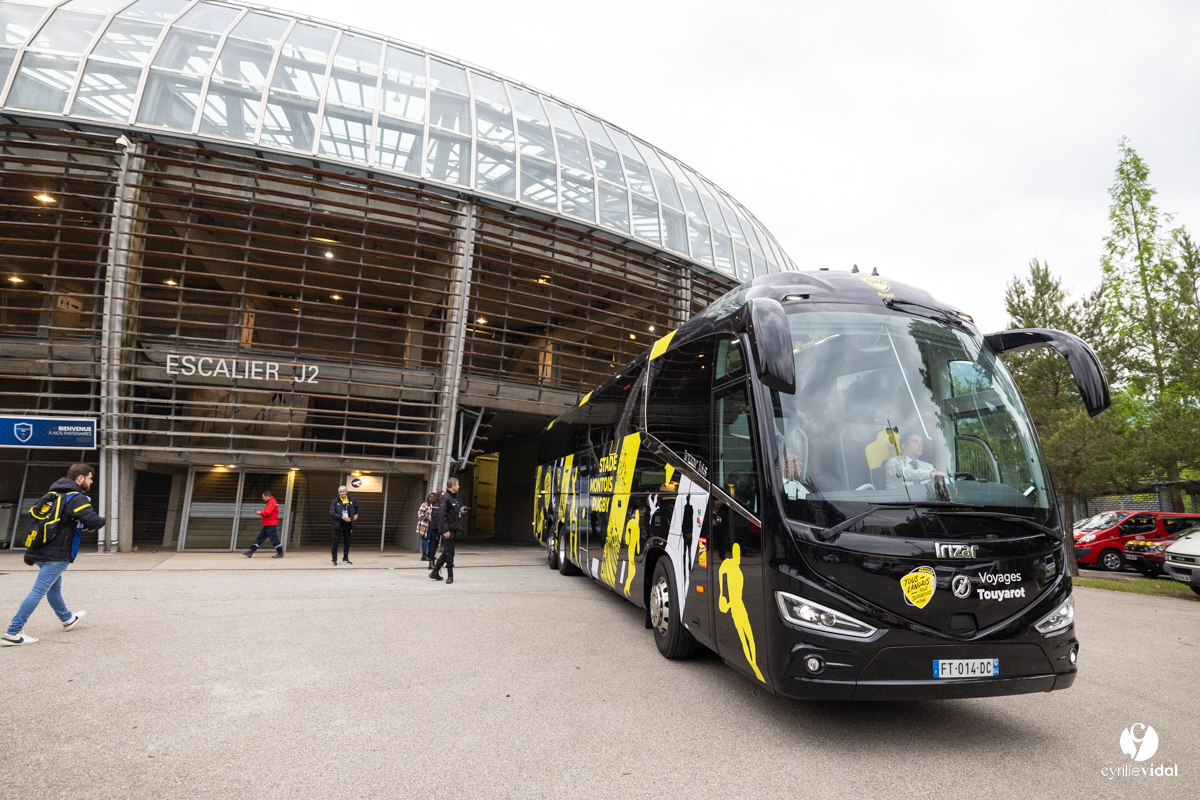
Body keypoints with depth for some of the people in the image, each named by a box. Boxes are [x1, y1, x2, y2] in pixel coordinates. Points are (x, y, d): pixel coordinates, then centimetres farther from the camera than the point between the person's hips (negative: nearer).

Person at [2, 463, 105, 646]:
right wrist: (101, 520, -2)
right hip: (57, 555, -10)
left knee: (54, 588, 22)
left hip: (40, 551, 10)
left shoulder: (53, 494, 12)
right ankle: (12, 633, -4)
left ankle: (67, 619, 41)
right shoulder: (76, 499, -14)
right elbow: (93, 522, -23)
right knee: (38, 592, -5)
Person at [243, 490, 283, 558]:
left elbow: (267, 513, -23)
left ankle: (280, 553, -4)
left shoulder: (271, 502, -14)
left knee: (274, 538, -8)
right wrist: (261, 513, 7)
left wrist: (260, 513, -5)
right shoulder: (270, 502, 21)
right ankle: (251, 551, 14)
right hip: (267, 525, 11)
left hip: (270, 525, -11)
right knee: (260, 538, 11)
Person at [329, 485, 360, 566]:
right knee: (335, 542, -3)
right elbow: (331, 513, -14)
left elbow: (358, 507, 26)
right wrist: (342, 517, -19)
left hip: (348, 525, 3)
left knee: (347, 542, 9)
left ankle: (345, 559, 21)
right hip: (338, 525, -3)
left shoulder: (352, 500, 6)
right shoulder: (335, 502, -4)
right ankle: (334, 560, 6)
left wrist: (356, 514, 11)